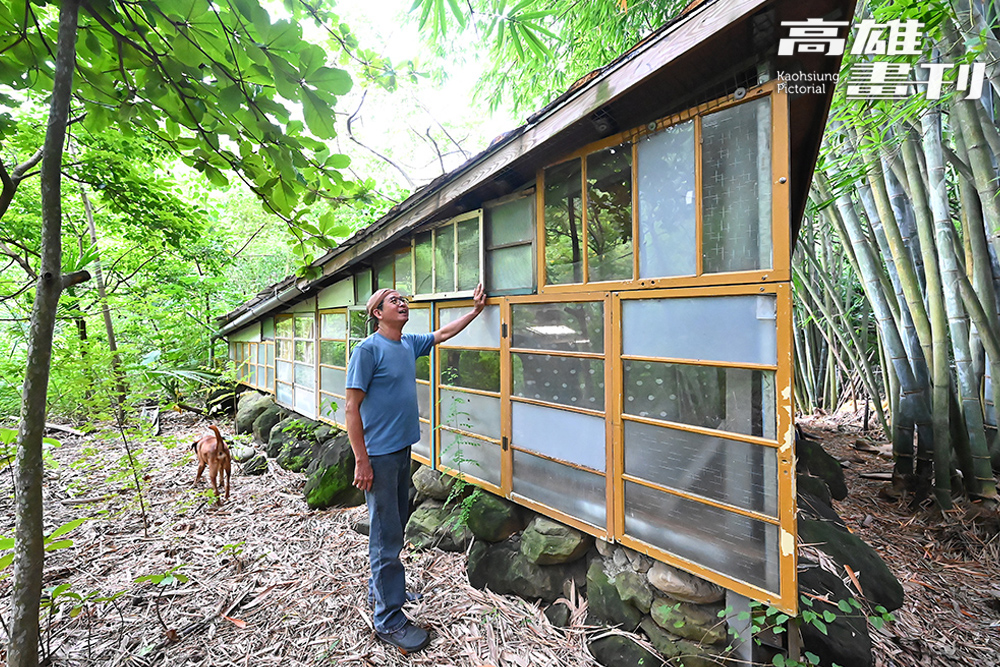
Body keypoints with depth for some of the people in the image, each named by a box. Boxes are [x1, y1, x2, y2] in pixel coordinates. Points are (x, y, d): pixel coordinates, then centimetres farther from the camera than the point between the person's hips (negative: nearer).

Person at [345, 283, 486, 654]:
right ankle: (389, 620, 20)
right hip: (379, 454, -8)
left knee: (396, 525, 21)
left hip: (402, 449, 8)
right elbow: (352, 408, -16)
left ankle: (380, 587, 42)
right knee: (387, 535, 3)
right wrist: (361, 461, -17)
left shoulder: (409, 344, 6)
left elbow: (443, 334, 23)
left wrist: (476, 309, 26)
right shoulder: (368, 350, -15)